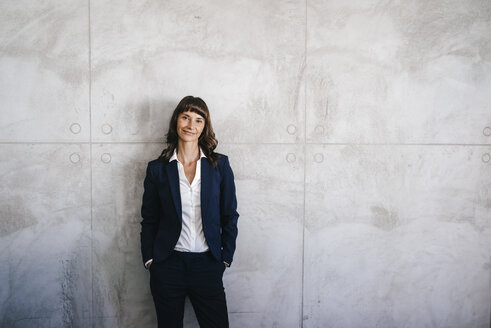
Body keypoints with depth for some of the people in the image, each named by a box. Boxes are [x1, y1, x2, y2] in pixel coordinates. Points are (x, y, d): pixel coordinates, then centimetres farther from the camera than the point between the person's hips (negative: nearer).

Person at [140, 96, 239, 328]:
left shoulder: (220, 165, 2)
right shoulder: (157, 168, 2)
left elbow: (230, 215, 5)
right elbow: (149, 220, 7)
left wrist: (226, 257, 2)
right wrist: (149, 259, 1)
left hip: (207, 265, 0)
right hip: (167, 265, 0)